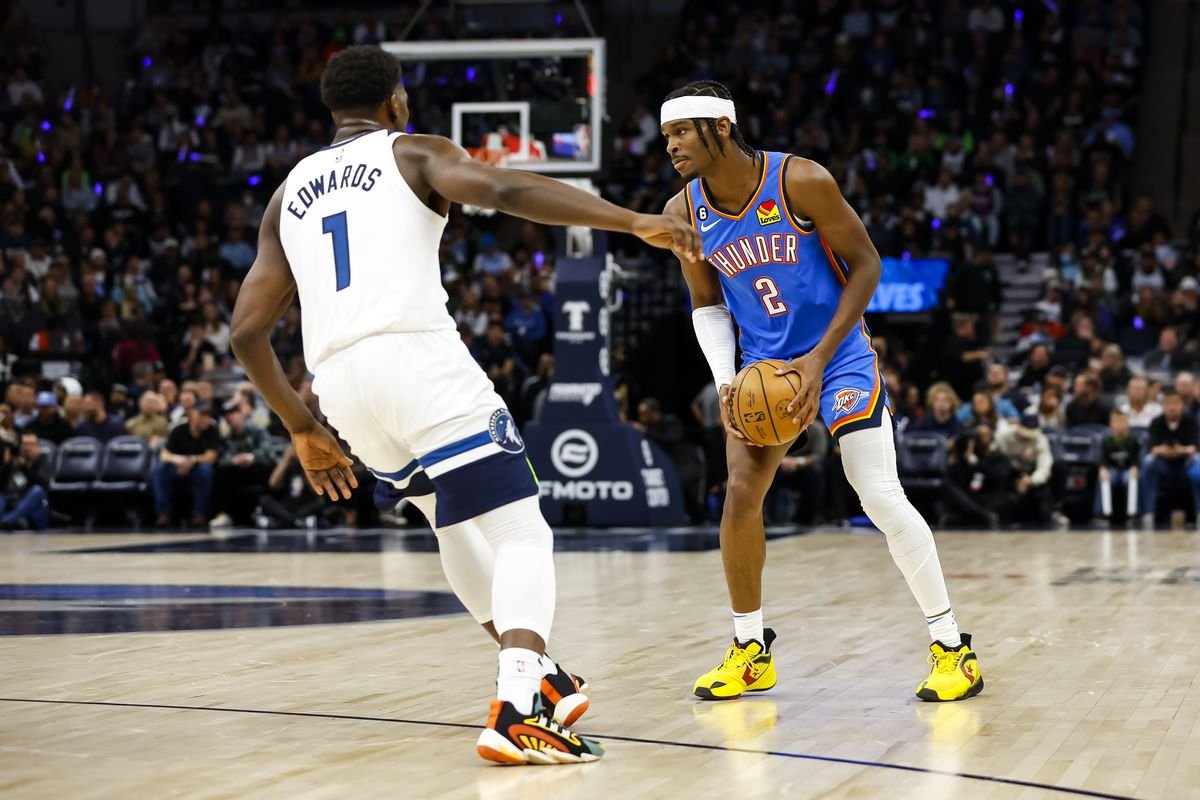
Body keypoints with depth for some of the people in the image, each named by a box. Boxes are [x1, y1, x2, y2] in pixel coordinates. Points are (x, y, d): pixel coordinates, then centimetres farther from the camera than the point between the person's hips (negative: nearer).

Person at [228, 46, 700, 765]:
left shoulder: (291, 193, 26)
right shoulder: (416, 152, 12)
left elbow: (248, 331, 22)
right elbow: (503, 190, -11)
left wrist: (302, 429, 32)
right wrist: (635, 222, -15)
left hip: (338, 379, 6)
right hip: (417, 356, -6)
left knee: (458, 520, 29)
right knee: (522, 535, -3)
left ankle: (534, 672, 36)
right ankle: (519, 711, -24)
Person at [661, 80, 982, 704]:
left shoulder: (802, 182, -21)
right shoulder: (684, 212, -7)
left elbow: (866, 265, -13)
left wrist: (820, 358, -18)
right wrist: (725, 382, -8)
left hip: (840, 355, -4)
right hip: (763, 365, 4)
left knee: (880, 497, -11)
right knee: (741, 493, -7)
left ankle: (953, 647, -1)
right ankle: (750, 651, 9)